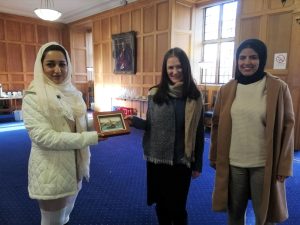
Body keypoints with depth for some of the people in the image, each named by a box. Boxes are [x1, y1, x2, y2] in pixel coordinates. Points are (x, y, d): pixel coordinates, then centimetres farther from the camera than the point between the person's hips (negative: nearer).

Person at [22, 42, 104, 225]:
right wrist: (91, 137, -26)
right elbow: (44, 137, -25)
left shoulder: (74, 93, 3)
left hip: (74, 166, 6)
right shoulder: (33, 97, -16)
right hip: (51, 171, -6)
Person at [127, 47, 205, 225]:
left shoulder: (195, 96, -5)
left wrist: (198, 165, 2)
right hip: (157, 159, 2)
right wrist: (135, 121, -17)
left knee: (177, 207, 11)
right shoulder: (155, 94, -4)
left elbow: (199, 133, -1)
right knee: (161, 204, 17)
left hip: (182, 161, -1)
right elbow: (150, 126, 3)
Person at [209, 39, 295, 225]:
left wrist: (284, 165, -6)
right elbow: (217, 125, 5)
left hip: (264, 165, -2)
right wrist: (214, 157, 6)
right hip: (233, 163, 2)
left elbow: (287, 126, -4)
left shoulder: (279, 88, -6)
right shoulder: (226, 90, 1)